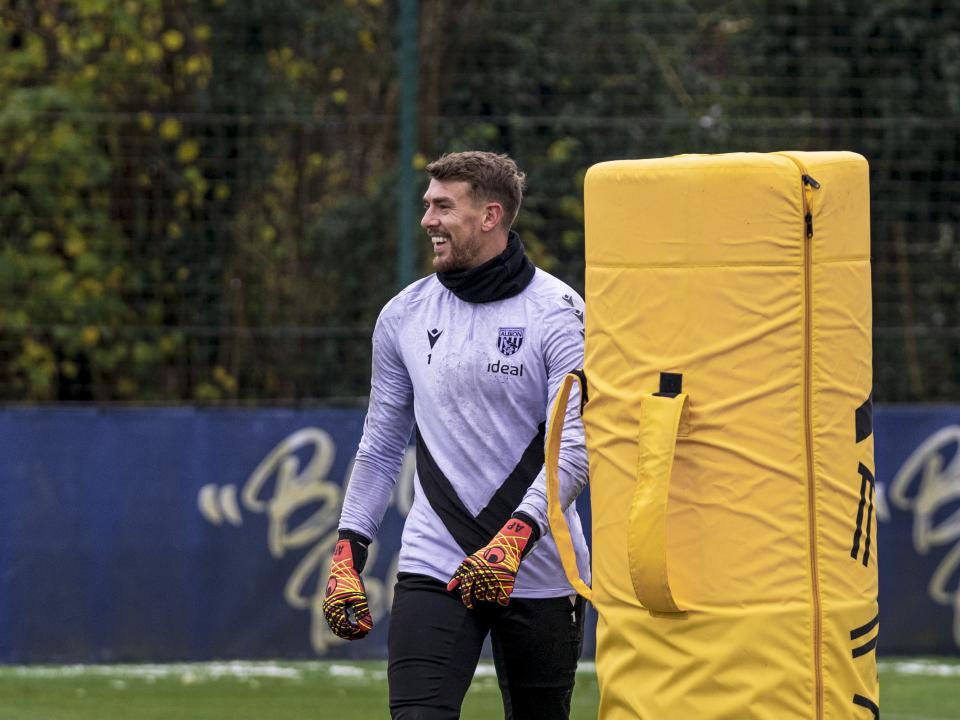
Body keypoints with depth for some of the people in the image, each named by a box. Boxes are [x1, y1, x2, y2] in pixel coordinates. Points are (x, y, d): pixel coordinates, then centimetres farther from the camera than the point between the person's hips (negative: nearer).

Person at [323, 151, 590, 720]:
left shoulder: (558, 314, -6)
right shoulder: (403, 316, 8)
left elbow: (576, 447, -14)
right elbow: (381, 447, 16)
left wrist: (514, 538, -26)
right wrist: (348, 555, 8)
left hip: (540, 578, -2)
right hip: (433, 566, 2)